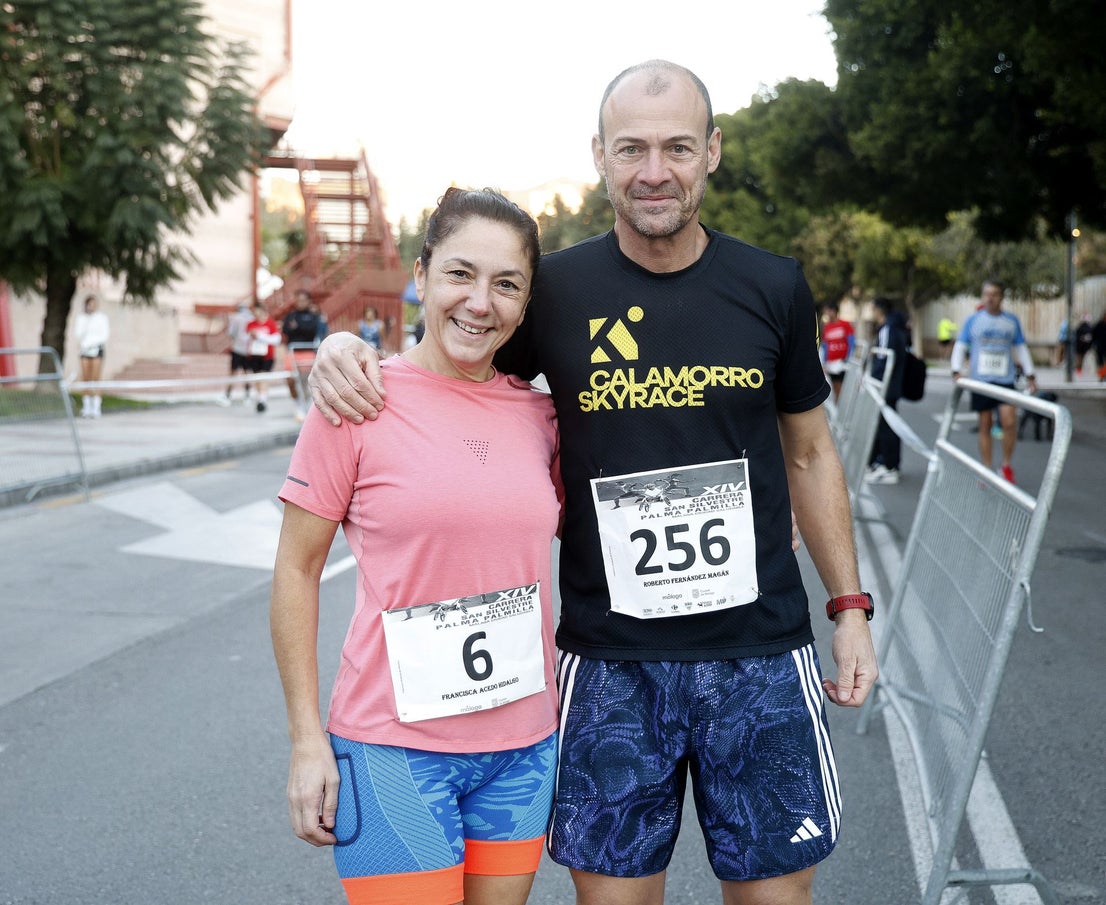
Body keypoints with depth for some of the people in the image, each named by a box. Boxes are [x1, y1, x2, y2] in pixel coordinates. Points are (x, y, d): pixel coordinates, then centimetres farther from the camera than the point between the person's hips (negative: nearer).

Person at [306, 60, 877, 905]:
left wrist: (850, 605, 9)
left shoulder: (773, 288, 1)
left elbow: (809, 453, 11)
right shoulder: (557, 289, -3)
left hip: (760, 657, 1)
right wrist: (347, 351, -11)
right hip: (610, 664, -1)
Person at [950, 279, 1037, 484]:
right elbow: (960, 346, 4)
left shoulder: (1012, 320, 9)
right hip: (981, 380, 0)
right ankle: (987, 471, 14)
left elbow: (1021, 349, 16)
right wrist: (956, 371, -10)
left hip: (1006, 380, 0)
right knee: (985, 425, 4)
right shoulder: (973, 320, 4)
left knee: (1009, 422, -13)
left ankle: (1006, 466, 6)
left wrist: (1030, 375, 14)